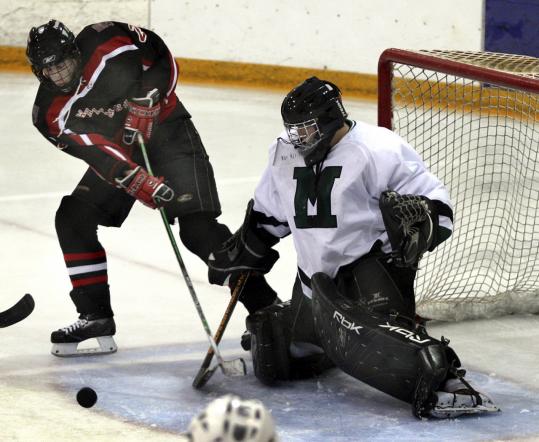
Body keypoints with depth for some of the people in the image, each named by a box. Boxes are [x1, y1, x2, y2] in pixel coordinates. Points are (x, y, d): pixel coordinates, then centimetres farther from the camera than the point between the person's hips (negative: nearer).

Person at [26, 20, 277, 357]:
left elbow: (162, 61, -9)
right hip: (118, 150, 5)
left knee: (198, 228, -16)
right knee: (73, 217, -6)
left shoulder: (104, 42, -22)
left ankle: (265, 306, -12)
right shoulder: (50, 113, -14)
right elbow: (96, 153, -24)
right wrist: (135, 181, -37)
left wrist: (146, 100, -24)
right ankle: (96, 317, 2)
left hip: (168, 132, -5)